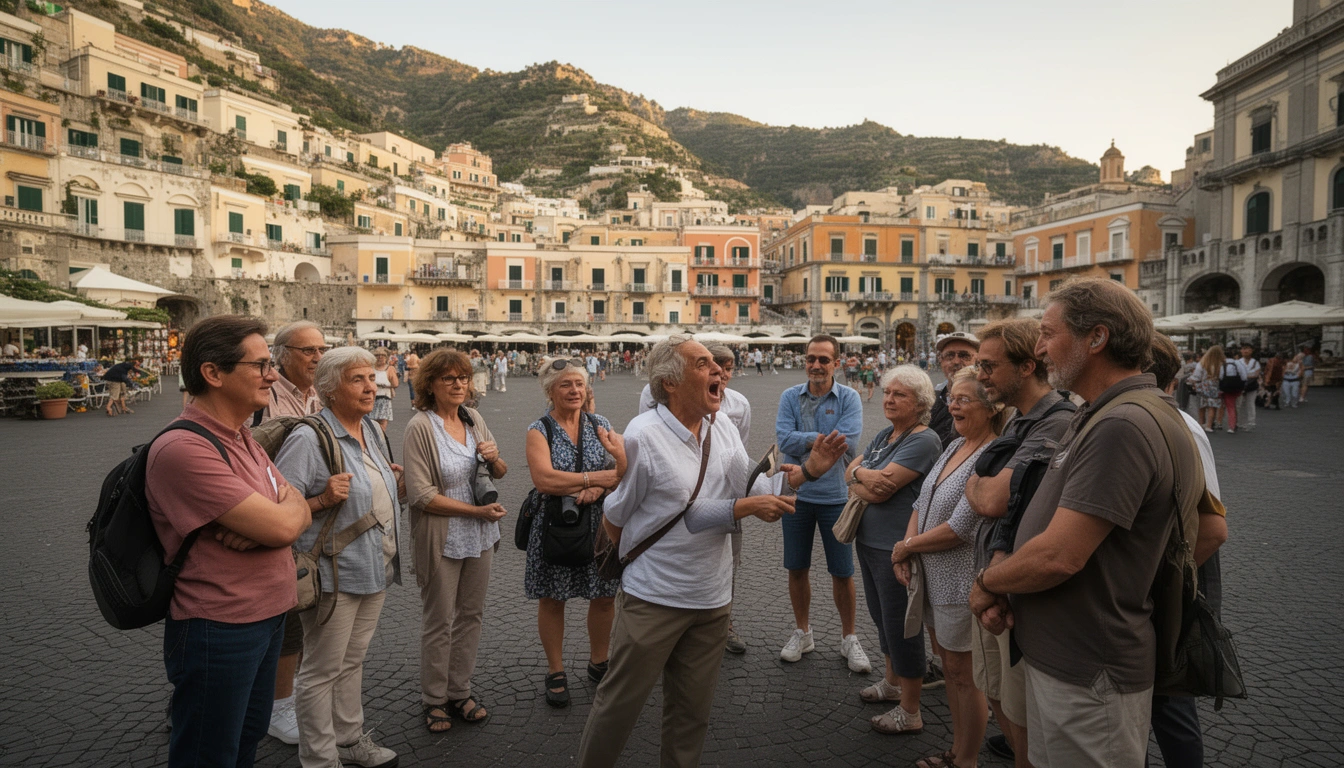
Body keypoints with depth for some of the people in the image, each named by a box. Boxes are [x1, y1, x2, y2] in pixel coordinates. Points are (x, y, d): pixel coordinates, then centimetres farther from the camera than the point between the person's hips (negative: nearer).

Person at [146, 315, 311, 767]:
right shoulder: (184, 450, -24)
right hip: (218, 632, -8)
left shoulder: (242, 439, 7)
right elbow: (283, 526, -27)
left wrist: (262, 522, -18)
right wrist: (290, 505, -4)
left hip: (266, 619, 8)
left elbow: (299, 514, 4)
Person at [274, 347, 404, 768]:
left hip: (375, 568, 8)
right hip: (334, 573, -8)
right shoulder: (308, 438, -18)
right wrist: (322, 501, -31)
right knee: (323, 670, 7)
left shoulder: (373, 430, 7)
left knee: (353, 660, 22)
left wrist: (395, 481, 5)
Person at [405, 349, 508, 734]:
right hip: (441, 539, -5)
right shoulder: (421, 427, -14)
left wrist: (494, 458, -11)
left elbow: (500, 473, 13)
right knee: (440, 622, 8)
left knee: (471, 615, 14)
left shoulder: (473, 418, 3)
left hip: (479, 535, 5)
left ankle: (460, 692, 30)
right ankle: (434, 699, 27)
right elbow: (422, 495, -19)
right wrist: (476, 510, -18)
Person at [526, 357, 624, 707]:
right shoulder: (539, 431, -5)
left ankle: (598, 662, 33)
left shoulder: (601, 426, 6)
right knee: (552, 599, 8)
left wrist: (596, 490, -21)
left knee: (604, 596, 11)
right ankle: (556, 672, 26)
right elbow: (544, 480, -20)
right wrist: (597, 478, -17)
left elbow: (622, 470, -1)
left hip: (599, 524, 3)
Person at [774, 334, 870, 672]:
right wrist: (825, 439, -21)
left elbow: (848, 442, -19)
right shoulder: (790, 397, 0)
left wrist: (804, 441, -16)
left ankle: (849, 638, 26)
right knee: (797, 569, 12)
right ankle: (802, 633, 31)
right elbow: (784, 438, -14)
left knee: (842, 572, 7)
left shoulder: (849, 398, -5)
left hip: (836, 495, -2)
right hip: (797, 494, 2)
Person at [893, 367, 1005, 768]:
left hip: (962, 582, -8)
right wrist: (908, 548, -4)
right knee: (947, 663, 20)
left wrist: (905, 547, -12)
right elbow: (922, 502, 11)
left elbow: (959, 529, -24)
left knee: (962, 673, 7)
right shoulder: (954, 446, 7)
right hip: (933, 577, 8)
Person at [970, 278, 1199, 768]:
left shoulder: (1123, 428, -25)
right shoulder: (1100, 417, 10)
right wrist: (1003, 592, -1)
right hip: (1054, 655, 9)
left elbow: (1059, 556, -29)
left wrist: (986, 584, -9)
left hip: (1088, 678, -9)